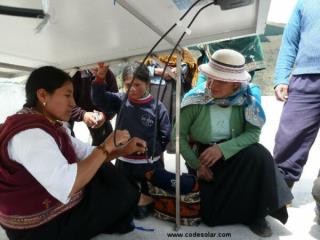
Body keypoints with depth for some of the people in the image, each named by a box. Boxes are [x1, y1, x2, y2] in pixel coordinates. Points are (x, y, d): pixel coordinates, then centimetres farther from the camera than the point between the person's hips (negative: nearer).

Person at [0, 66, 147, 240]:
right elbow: (66, 186, -40)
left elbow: (87, 153, 6)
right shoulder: (28, 133, -28)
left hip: (55, 201, 9)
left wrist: (123, 150, -7)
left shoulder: (50, 126, 3)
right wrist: (106, 147, -30)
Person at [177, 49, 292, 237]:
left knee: (259, 155, -32)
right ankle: (243, 208, 26)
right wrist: (196, 165, -15)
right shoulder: (195, 99, -20)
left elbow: (253, 133, -17)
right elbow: (179, 136, -13)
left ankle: (257, 213, -8)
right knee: (213, 213, -7)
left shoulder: (248, 98, -18)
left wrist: (223, 148, -31)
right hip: (202, 155, 0)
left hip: (234, 153, 1)